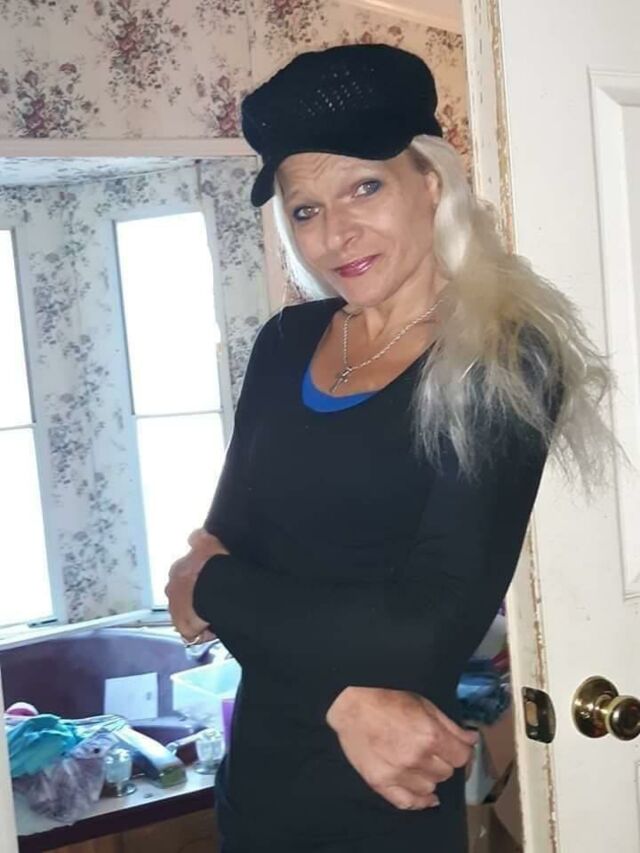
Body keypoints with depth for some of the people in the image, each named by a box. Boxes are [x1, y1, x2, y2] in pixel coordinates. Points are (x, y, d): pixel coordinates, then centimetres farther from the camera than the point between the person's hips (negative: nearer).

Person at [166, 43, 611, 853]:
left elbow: (428, 633, -22)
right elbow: (221, 544, -2)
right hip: (255, 773, 5)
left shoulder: (505, 363, -15)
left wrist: (205, 587, -10)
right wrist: (345, 695, -19)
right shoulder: (286, 344, 1)